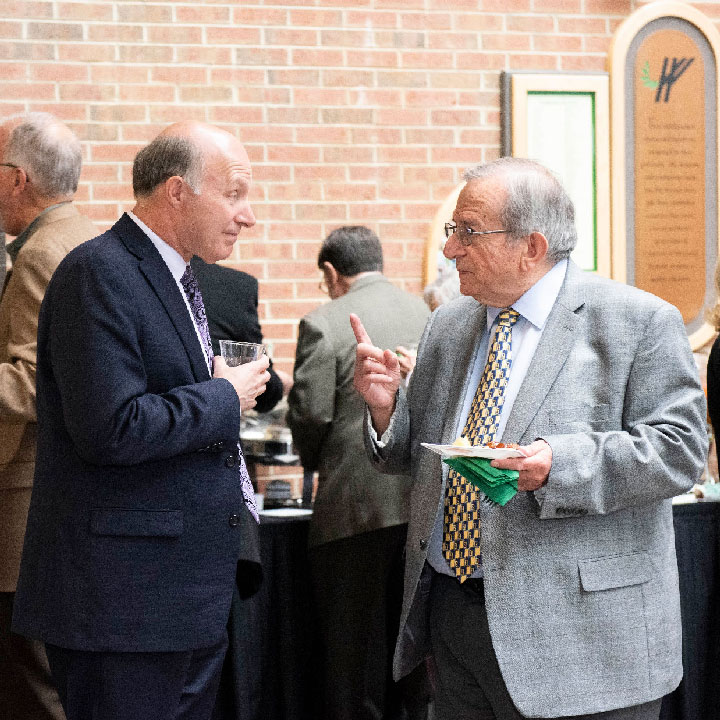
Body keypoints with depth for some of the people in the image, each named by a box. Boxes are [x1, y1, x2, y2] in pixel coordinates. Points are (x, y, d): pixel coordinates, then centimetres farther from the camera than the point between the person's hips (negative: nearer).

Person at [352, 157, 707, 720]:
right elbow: (415, 455, 19)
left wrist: (559, 465, -25)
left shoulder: (639, 323, -6)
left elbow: (679, 448, -13)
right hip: (450, 612, 6)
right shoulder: (447, 328, 13)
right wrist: (386, 406, -3)